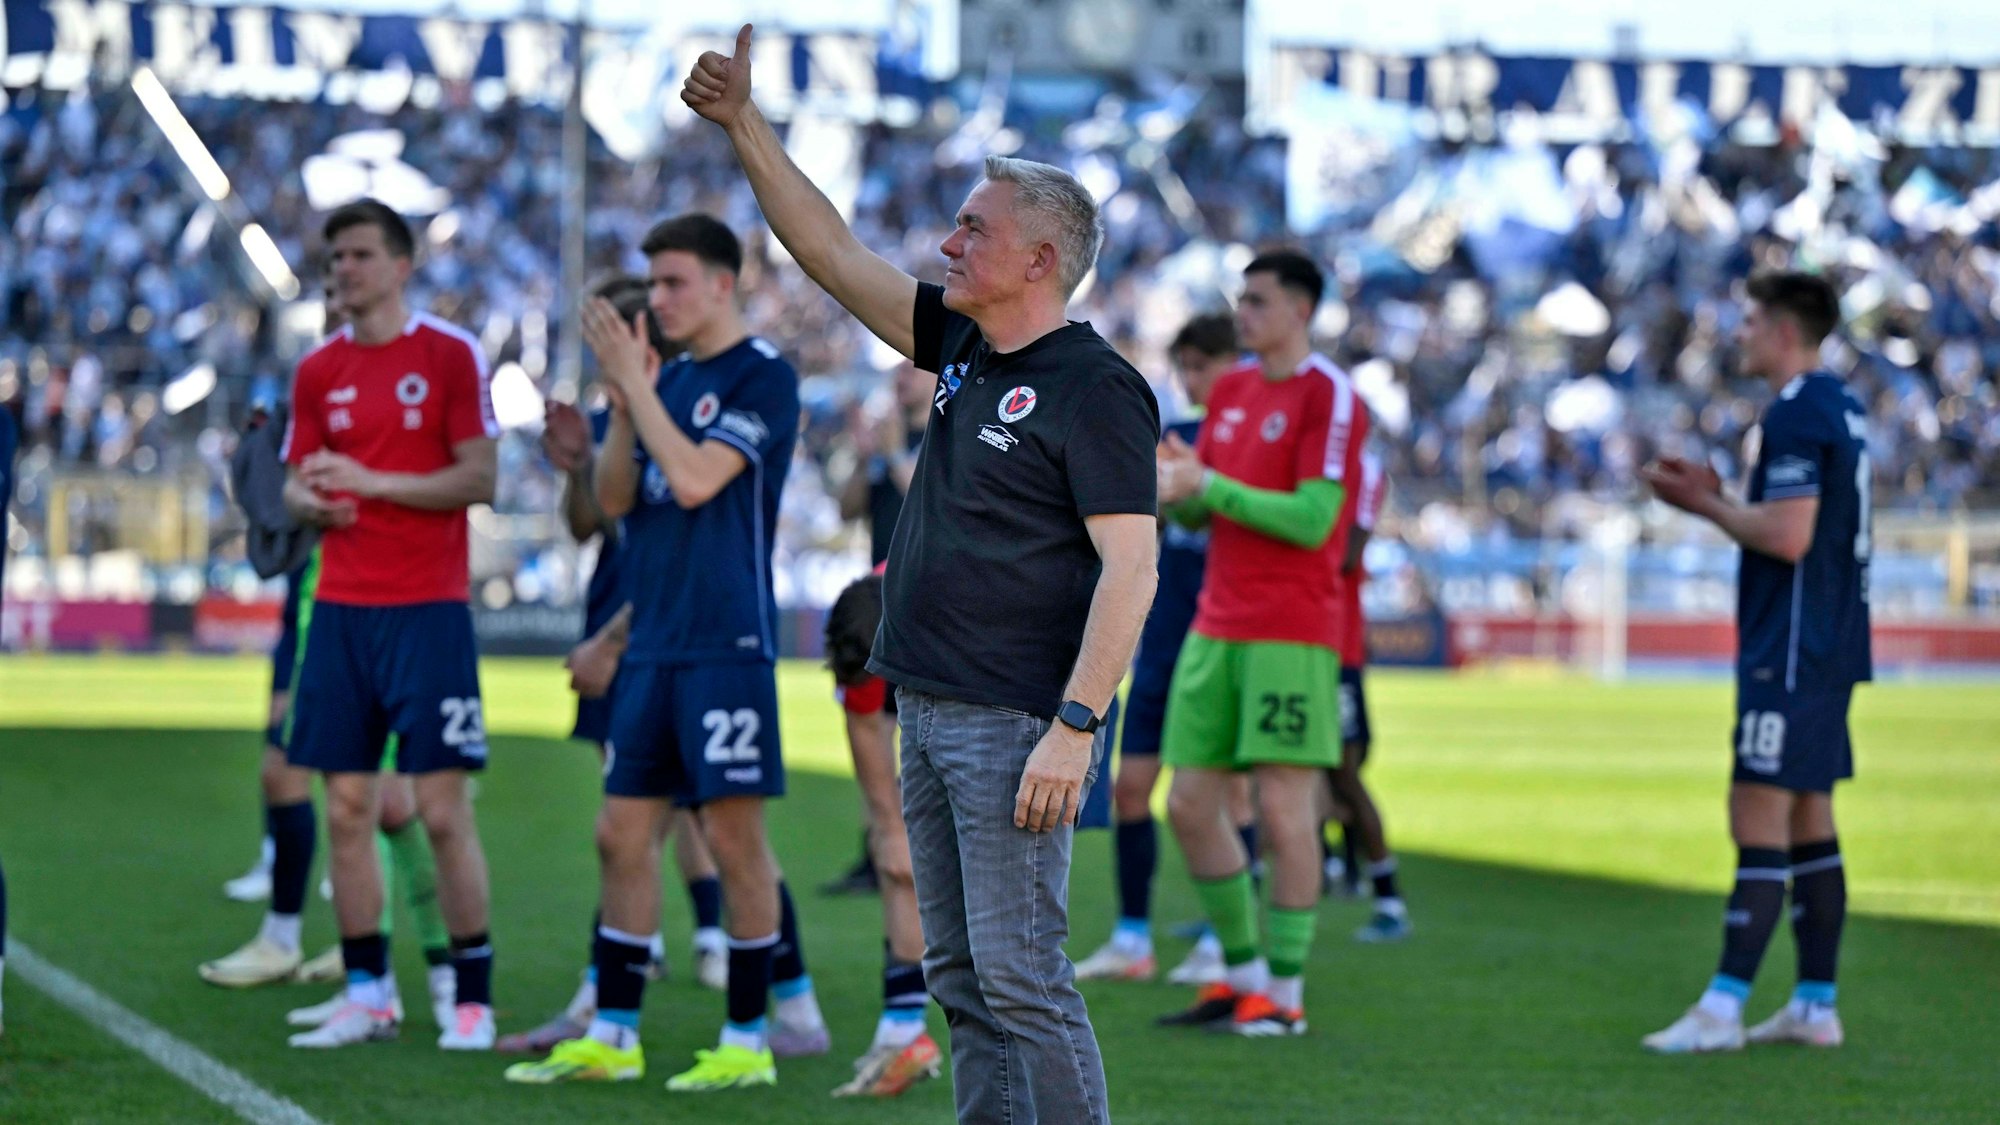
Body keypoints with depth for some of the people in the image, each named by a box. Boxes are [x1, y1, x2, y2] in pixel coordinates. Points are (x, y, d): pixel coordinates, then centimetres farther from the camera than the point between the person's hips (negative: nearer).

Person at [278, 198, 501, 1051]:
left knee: (443, 808, -6)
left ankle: (473, 998, 2)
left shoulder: (450, 355, -2)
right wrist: (310, 500, -8)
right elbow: (298, 486, 15)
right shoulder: (318, 371, 11)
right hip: (340, 610, 5)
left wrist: (376, 482, -16)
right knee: (347, 809, 4)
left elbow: (480, 478, -7)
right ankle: (367, 995, 12)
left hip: (427, 611, -5)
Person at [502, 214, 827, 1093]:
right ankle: (612, 1036, 12)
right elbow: (614, 499, 10)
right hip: (652, 646, 8)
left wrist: (634, 382, -14)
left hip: (727, 645, -8)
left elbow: (695, 479, -19)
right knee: (623, 831, 7)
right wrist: (623, 401, -3)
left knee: (734, 835, -4)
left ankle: (751, 1038, 4)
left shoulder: (763, 377, -8)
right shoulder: (668, 380, 15)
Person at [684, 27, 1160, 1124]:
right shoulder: (963, 352, 13)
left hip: (1013, 725, -9)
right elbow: (837, 258, 17)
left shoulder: (1095, 389, -12)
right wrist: (743, 124, 12)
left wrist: (1074, 728, -23)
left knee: (1019, 975, -10)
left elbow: (1129, 570, -17)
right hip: (928, 709, 9)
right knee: (959, 978, 10)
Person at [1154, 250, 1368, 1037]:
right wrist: (1169, 488, -4)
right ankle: (1243, 973, 19)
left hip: (1292, 633, -7)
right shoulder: (1231, 390, 15)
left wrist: (1208, 485, -17)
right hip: (1216, 626, 8)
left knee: (1283, 809, -7)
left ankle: (1286, 993, 1)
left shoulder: (1329, 395, -8)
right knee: (1190, 804, 6)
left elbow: (1313, 519, -16)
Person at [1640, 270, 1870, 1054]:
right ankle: (1816, 1005, 14)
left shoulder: (1797, 415, -15)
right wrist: (1716, 499, 14)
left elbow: (1788, 536, -23)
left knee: (1758, 819, -11)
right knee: (1808, 824, 12)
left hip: (1792, 654, -10)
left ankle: (1722, 1009, -13)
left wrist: (1706, 505, -8)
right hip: (1829, 649, 10)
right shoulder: (1840, 410, 16)